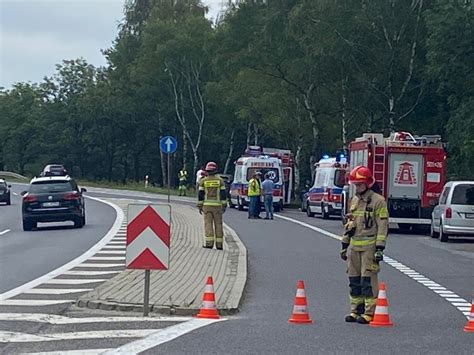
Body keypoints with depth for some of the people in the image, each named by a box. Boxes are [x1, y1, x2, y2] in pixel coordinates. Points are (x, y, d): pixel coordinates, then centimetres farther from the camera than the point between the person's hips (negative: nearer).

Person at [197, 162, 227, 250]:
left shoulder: (203, 181, 0)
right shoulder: (220, 180, 1)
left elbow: (200, 194, -1)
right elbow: (223, 194, -2)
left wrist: (200, 206, 4)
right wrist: (224, 205, 2)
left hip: (207, 206, -1)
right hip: (217, 205, 1)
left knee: (208, 224, -2)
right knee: (218, 224, 5)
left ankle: (209, 243, -12)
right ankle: (219, 244, 5)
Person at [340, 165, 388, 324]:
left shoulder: (378, 201, -6)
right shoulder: (354, 201, 16)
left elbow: (383, 226, -9)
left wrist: (380, 248, -14)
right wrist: (344, 245, 19)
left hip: (369, 246, -7)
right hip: (354, 246, 7)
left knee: (368, 280, -8)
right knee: (354, 280, 8)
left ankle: (369, 312, -5)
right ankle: (356, 310, 15)